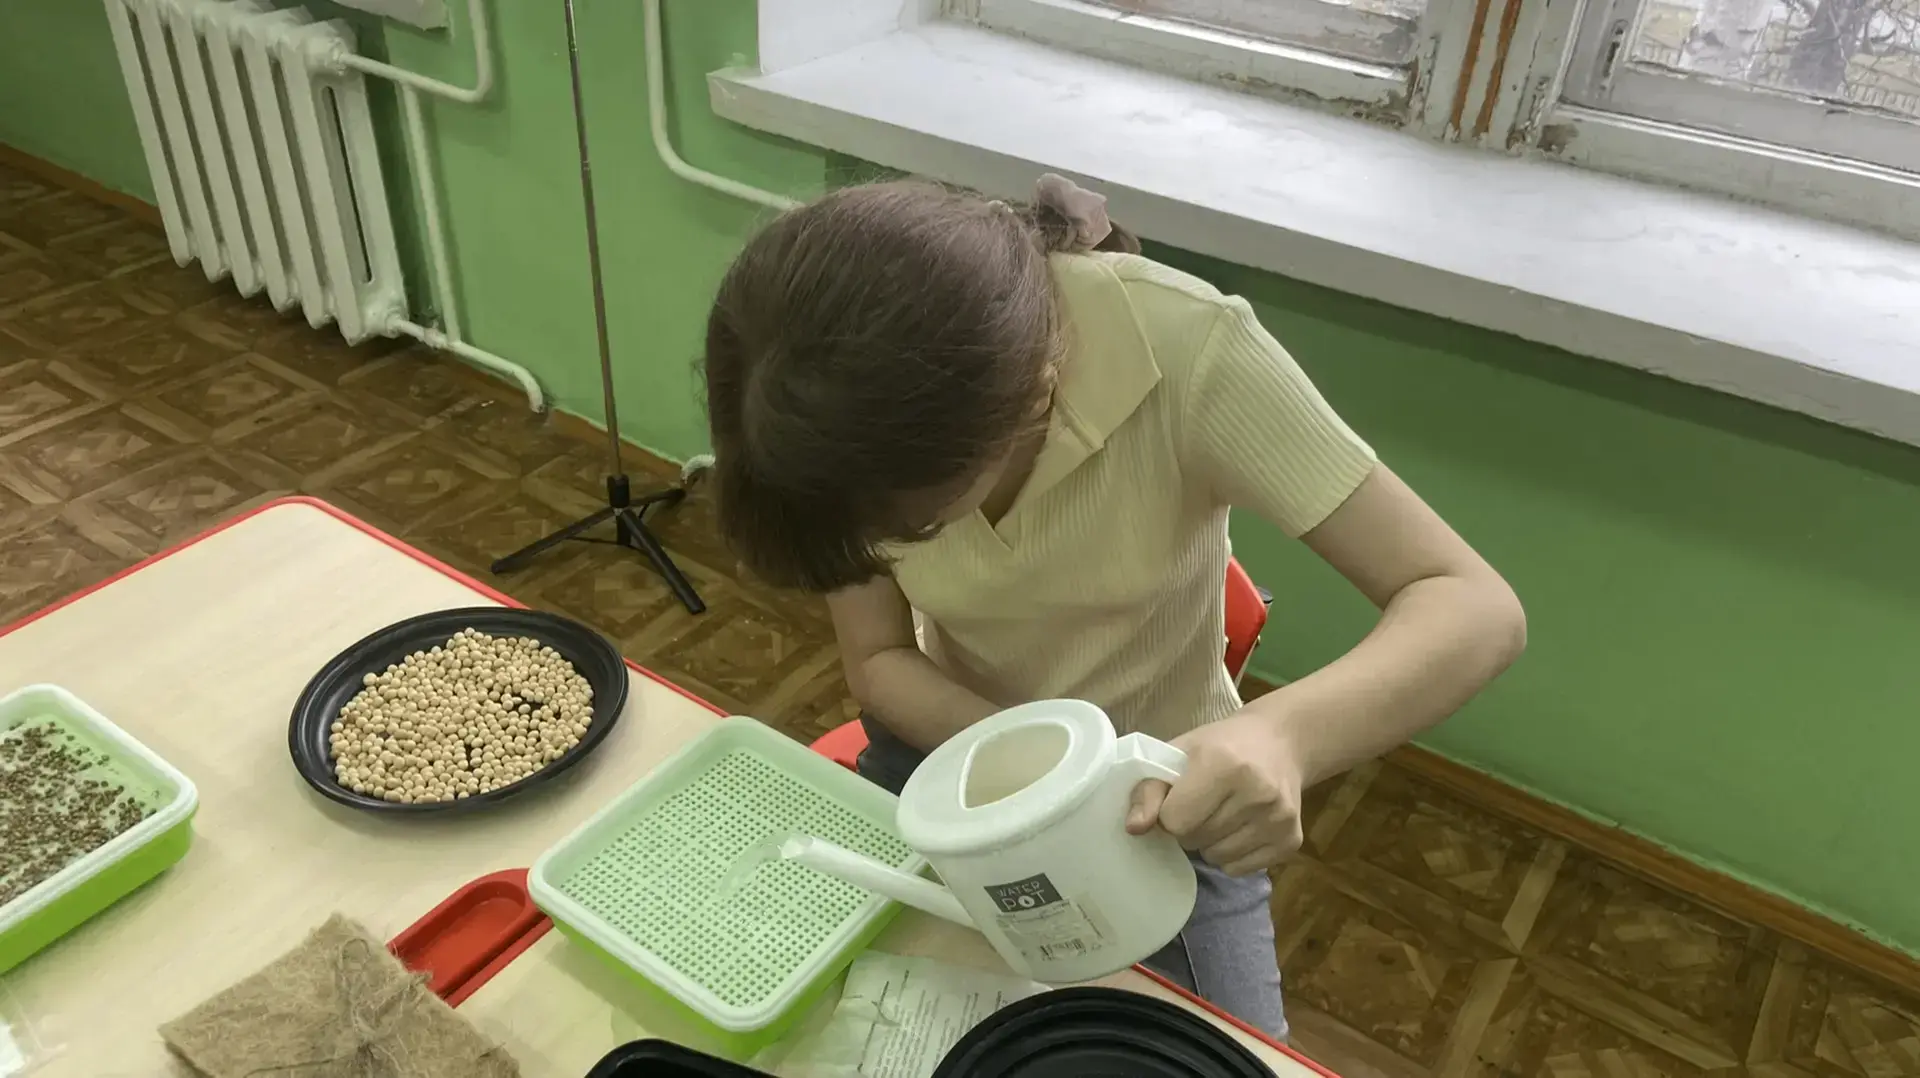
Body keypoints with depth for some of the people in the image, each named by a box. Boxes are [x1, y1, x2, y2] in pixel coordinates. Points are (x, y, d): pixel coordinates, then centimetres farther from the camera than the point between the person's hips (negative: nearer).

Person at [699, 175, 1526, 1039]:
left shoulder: (1186, 348, -33)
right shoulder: (854, 391, -25)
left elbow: (1475, 608, -31)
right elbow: (878, 663, -14)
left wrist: (1285, 733, -51)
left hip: (1158, 797, -1)